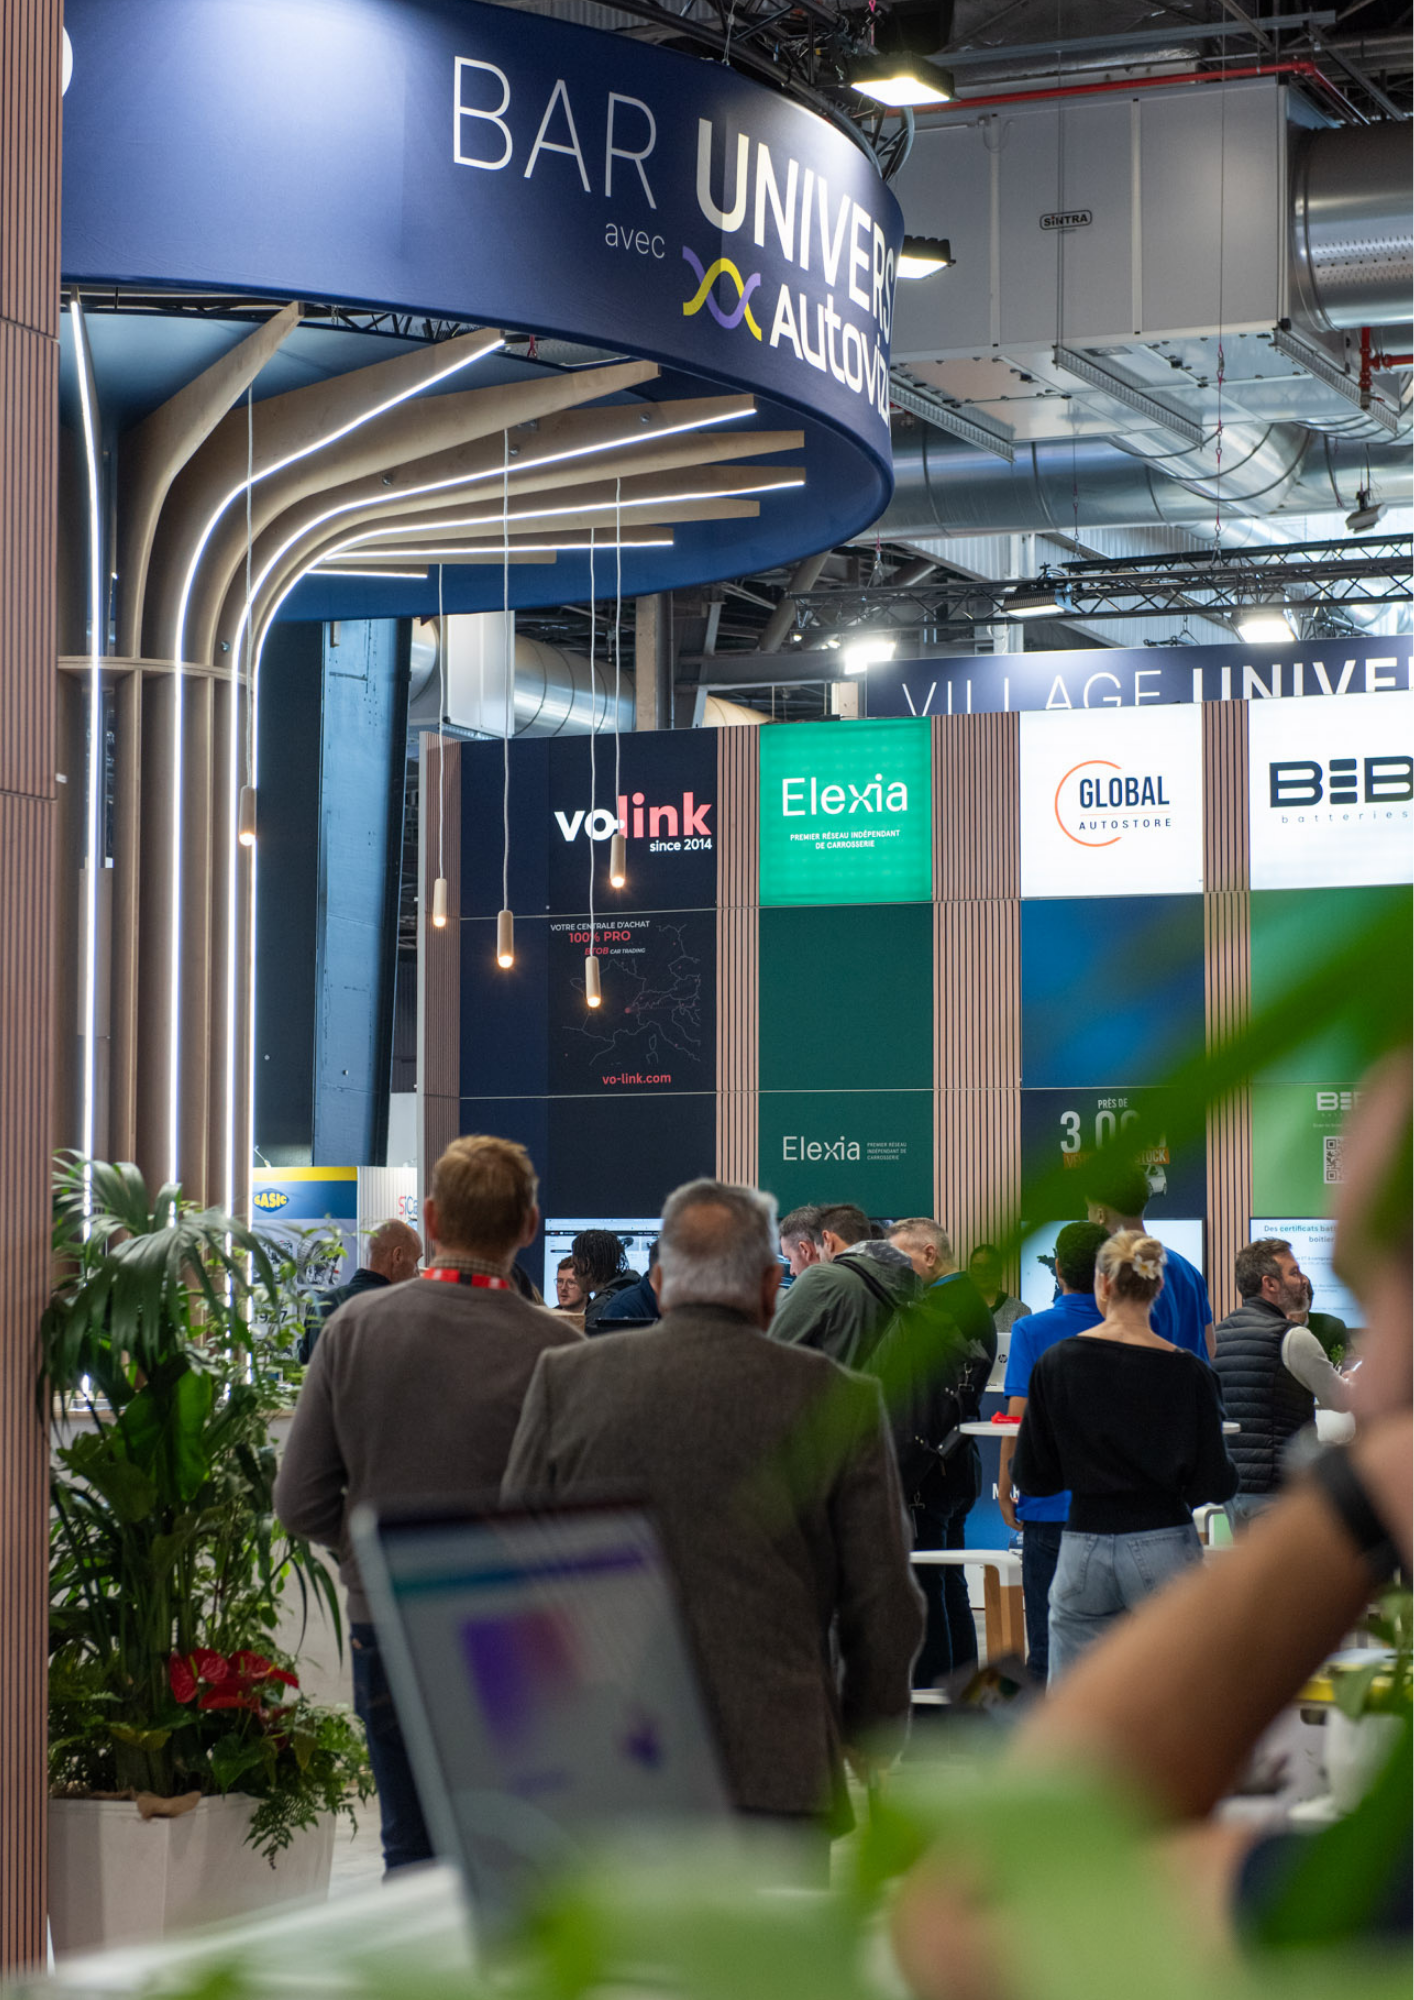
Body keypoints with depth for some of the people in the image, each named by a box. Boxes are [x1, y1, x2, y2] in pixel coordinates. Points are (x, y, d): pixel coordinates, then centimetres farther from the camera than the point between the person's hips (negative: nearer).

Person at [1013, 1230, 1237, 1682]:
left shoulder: (1056, 1363, -2)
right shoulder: (1187, 1372, -6)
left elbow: (1031, 1477, 1)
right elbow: (1215, 1484, -4)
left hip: (1084, 1549, 1)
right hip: (1164, 1544, -1)